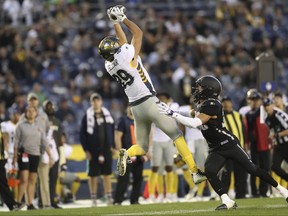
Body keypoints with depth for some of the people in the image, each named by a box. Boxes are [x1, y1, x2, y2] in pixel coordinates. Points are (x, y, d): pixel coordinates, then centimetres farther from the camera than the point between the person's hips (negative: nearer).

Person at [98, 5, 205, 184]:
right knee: (177, 136, 3)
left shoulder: (109, 66, 3)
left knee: (142, 147, 16)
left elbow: (123, 41, 19)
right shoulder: (126, 56, -15)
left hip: (136, 107, 6)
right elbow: (138, 33, -2)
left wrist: (116, 22, 22)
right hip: (150, 102, -6)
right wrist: (123, 19, 7)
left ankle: (126, 154, -17)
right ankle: (195, 171, -4)